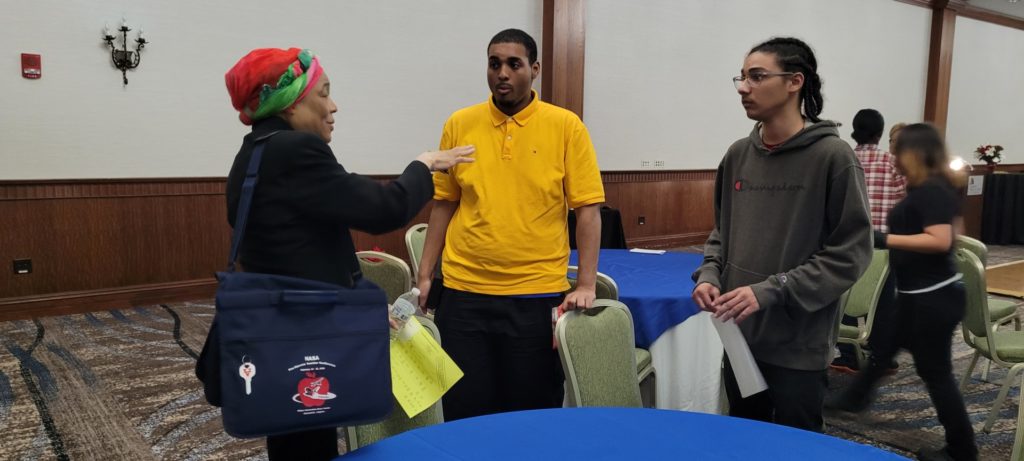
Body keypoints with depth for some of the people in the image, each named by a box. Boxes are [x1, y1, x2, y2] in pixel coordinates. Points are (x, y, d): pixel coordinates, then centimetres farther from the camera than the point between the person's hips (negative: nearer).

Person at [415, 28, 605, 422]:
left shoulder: (567, 127, -3)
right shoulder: (459, 125, 4)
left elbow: (588, 209, -3)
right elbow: (444, 204, 9)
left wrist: (587, 285, -9)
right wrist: (424, 276, 7)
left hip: (538, 295, -2)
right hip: (463, 293, 2)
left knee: (534, 412, 11)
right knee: (466, 412, 12)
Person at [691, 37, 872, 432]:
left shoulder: (832, 156, -11)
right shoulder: (738, 155, 5)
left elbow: (850, 253, -13)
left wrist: (770, 292, -20)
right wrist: (709, 275, -4)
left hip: (799, 346, -5)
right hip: (739, 335, 5)